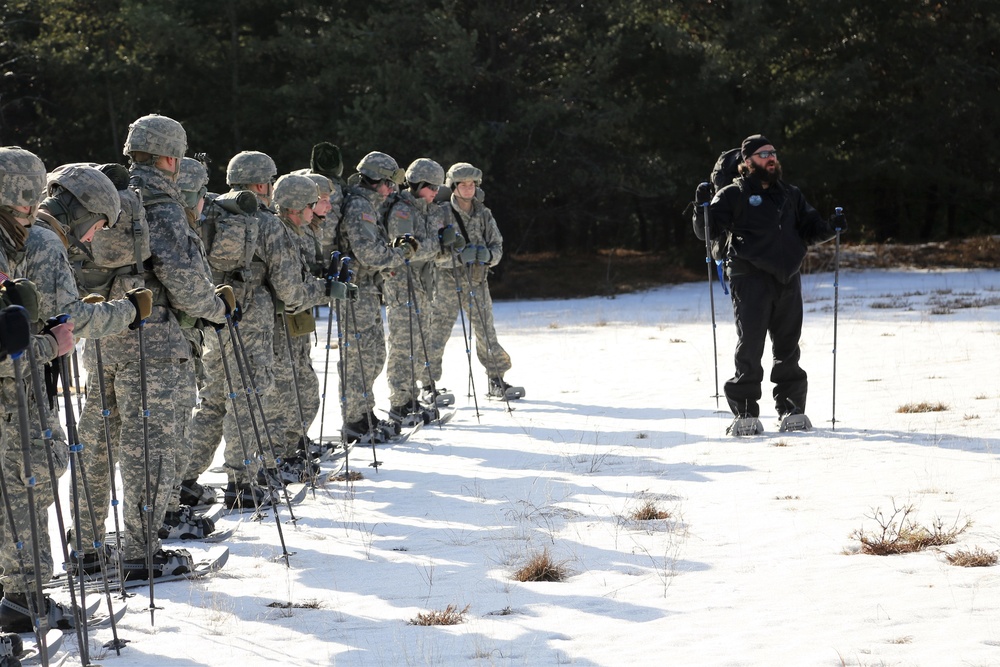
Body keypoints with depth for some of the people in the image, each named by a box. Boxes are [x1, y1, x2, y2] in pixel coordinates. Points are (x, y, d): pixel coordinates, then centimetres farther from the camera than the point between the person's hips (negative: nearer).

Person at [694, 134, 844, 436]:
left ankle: (791, 409, 19)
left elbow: (809, 228, 22)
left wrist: (829, 229, 3)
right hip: (750, 280, -5)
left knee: (788, 348, 9)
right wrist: (702, 208, -20)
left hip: (787, 279, 5)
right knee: (750, 346, -8)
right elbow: (708, 232, -2)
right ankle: (745, 412, -4)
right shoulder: (733, 195, 3)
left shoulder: (790, 194, 18)